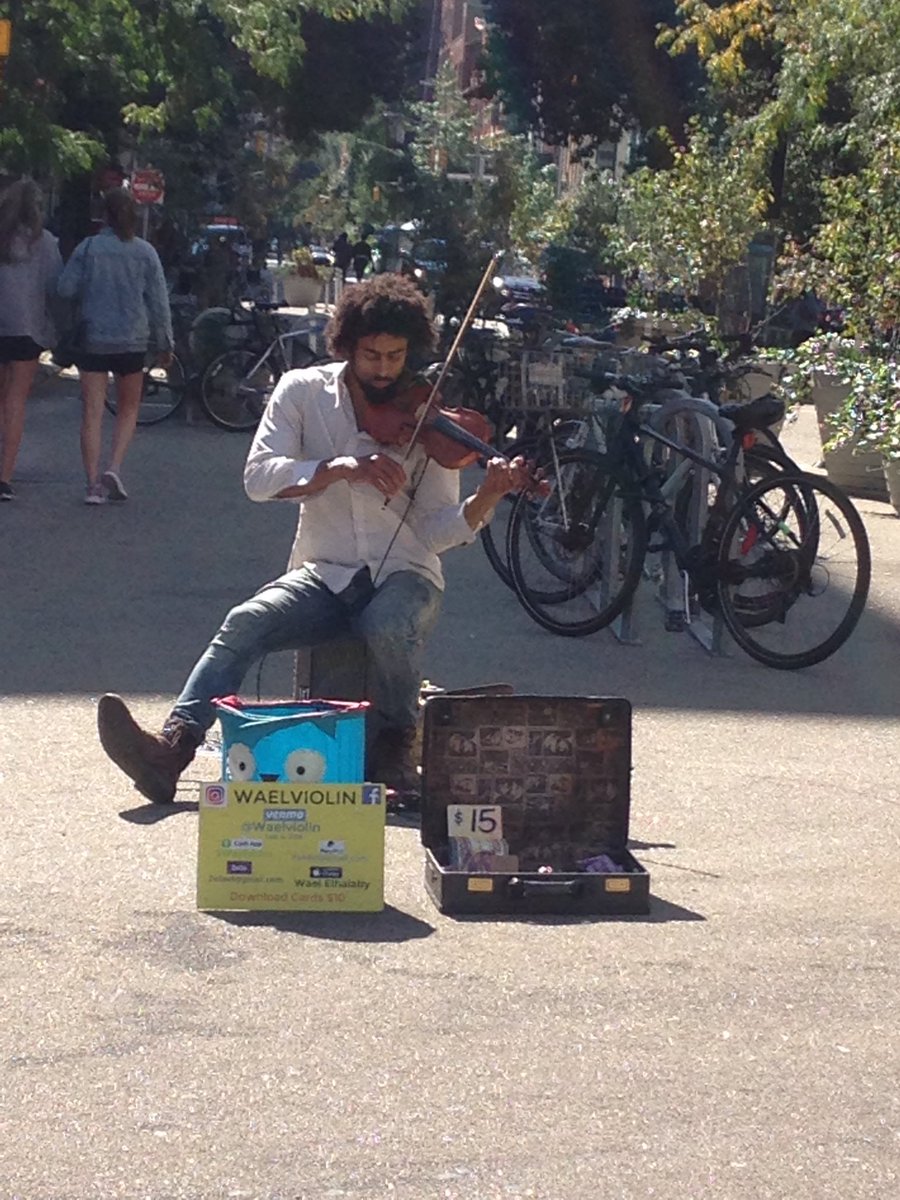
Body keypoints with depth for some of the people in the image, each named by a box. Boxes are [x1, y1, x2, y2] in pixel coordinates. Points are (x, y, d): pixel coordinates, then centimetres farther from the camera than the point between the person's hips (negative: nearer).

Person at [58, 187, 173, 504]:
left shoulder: (88, 248, -5)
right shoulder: (145, 252, -3)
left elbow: (65, 288, -7)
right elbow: (158, 301, 0)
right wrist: (164, 344, 8)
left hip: (93, 338, 0)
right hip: (133, 341, 1)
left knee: (92, 412, 3)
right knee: (128, 409, 17)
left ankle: (93, 483, -3)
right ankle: (114, 468, -1)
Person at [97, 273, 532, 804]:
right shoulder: (304, 392, 4)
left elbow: (437, 532, -5)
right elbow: (259, 476, -11)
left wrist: (487, 497, -25)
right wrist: (341, 468, -26)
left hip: (403, 576, -1)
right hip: (323, 575, 1)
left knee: (388, 627, -36)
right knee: (247, 622, -28)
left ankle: (396, 745, -10)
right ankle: (172, 750, -39)